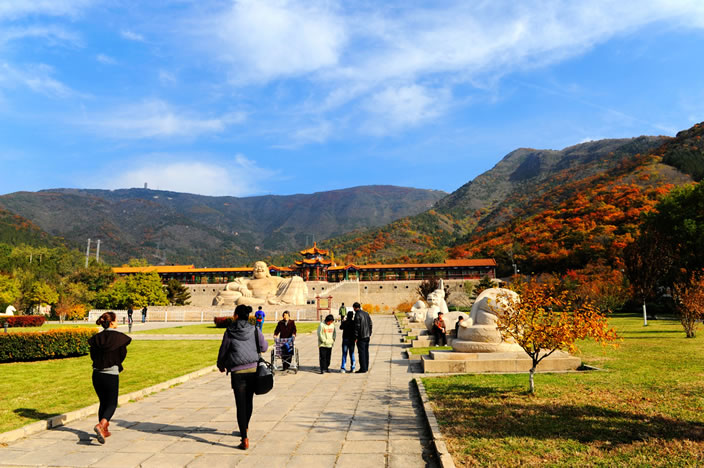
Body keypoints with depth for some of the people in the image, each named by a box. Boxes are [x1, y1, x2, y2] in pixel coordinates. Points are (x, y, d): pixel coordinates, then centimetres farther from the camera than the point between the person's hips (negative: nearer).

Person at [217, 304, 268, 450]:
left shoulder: (229, 332, -3)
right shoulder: (255, 330, 1)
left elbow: (223, 351, 5)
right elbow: (264, 347, 8)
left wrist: (221, 365, 25)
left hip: (238, 371, -3)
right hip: (254, 369, 3)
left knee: (240, 404, 0)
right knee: (249, 401, 20)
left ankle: (245, 439, -7)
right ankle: (245, 428, 40)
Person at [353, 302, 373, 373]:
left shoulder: (357, 315, -13)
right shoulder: (366, 313, 11)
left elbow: (357, 326, -16)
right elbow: (370, 324, 15)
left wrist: (356, 337, -12)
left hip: (361, 336, -8)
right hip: (367, 336, 8)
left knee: (361, 352, -4)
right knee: (366, 352, 13)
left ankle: (363, 368, -3)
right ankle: (366, 367, 19)